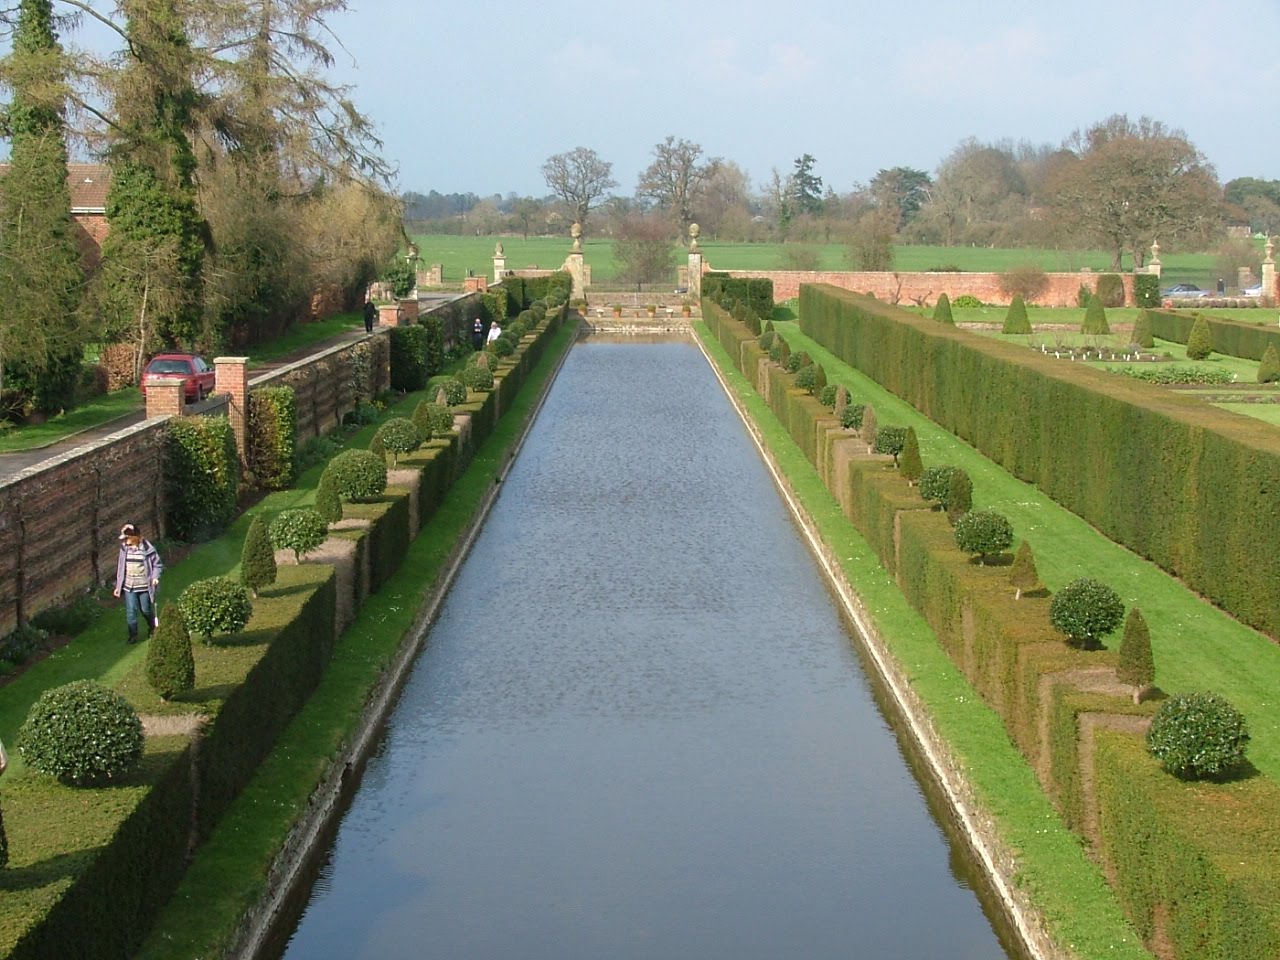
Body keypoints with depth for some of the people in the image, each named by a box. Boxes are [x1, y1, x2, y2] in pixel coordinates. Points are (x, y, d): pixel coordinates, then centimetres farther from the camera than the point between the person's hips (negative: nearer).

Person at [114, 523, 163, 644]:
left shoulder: (147, 549, -13)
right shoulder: (124, 549, 0)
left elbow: (157, 564, -3)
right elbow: (120, 567, 9)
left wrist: (155, 577, -19)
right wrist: (118, 585, 10)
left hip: (144, 586, -3)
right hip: (129, 587, 3)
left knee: (146, 610, 12)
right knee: (131, 611, -1)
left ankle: (152, 628, 38)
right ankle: (133, 635, 8)